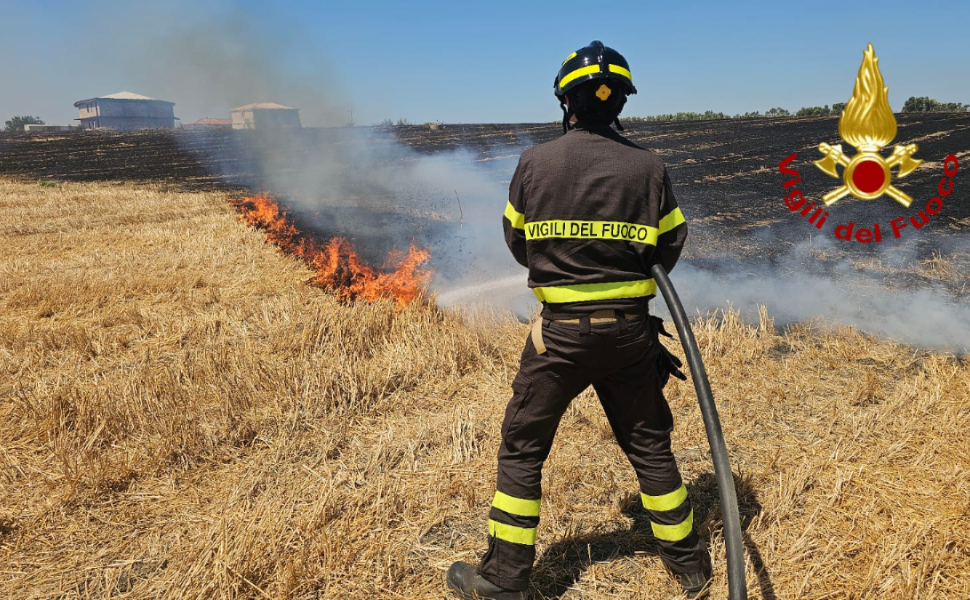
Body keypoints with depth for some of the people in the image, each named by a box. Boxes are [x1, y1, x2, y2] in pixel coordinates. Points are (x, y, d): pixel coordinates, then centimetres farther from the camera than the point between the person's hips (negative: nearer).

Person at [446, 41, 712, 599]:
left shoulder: (535, 162, -7)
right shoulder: (649, 167, -4)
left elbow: (517, 243, 5)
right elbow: (671, 248, 5)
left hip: (561, 333, -2)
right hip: (630, 332, 2)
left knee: (522, 449, 12)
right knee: (650, 447, 18)